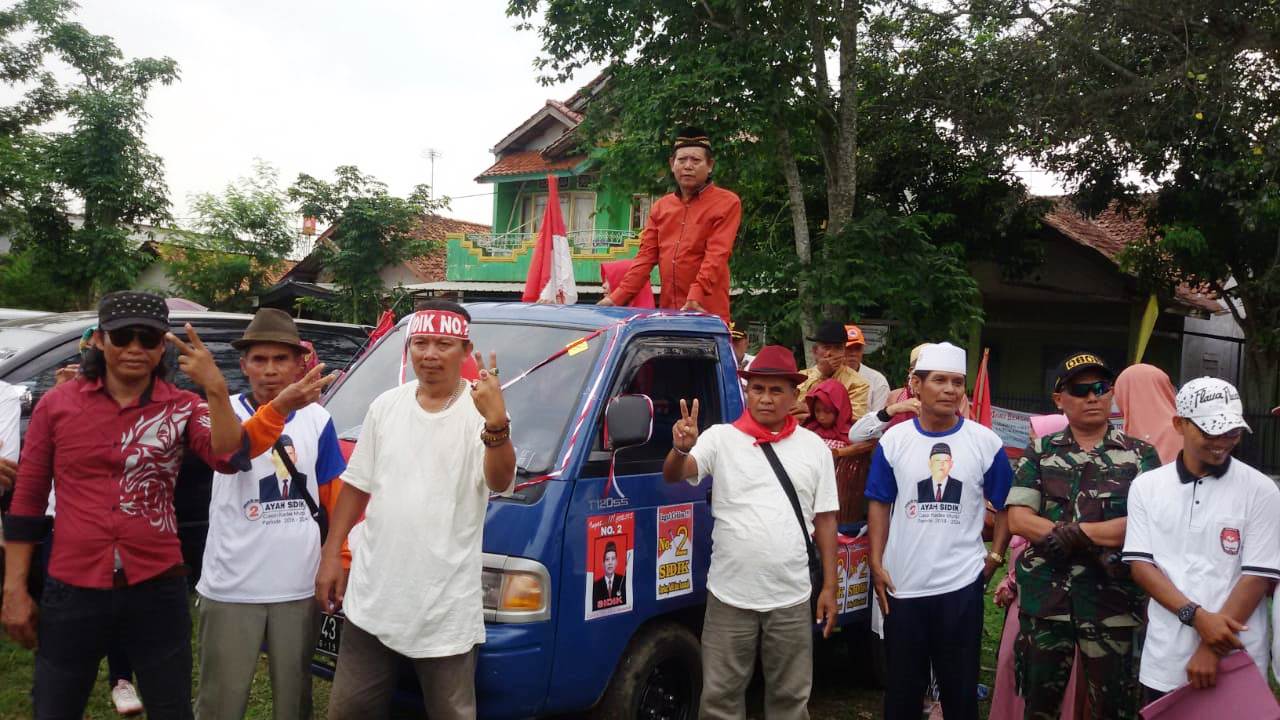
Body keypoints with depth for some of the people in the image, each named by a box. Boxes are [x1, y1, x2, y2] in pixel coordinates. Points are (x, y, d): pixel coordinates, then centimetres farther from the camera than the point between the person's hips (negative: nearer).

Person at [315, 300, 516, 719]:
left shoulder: (480, 413, -10)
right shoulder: (386, 406, 6)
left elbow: (500, 483, -26)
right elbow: (356, 485, 12)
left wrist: (496, 422, -43)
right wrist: (331, 555, 8)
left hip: (447, 607, -4)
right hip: (372, 598, 5)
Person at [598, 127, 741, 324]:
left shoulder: (727, 203, -1)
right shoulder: (661, 207, 15)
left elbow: (716, 256, -13)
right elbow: (646, 256, 12)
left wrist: (695, 296, -27)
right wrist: (617, 297, 2)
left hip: (708, 314, -4)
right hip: (667, 311, 5)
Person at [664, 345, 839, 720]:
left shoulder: (814, 447, 5)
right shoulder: (721, 438, -2)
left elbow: (825, 520, 7)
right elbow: (673, 475, -15)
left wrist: (829, 586, 3)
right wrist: (681, 449, -38)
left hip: (792, 599, 1)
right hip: (730, 597, -1)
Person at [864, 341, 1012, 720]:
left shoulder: (986, 442, -4)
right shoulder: (893, 440, -2)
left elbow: (1006, 506, 5)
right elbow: (879, 505, 2)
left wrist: (995, 557, -3)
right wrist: (876, 565, -4)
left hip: (963, 583, -1)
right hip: (902, 584, 1)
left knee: (960, 684, 12)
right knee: (902, 683, 15)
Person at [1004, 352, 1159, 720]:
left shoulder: (1140, 454, 4)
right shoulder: (1039, 452, 6)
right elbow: (1019, 519, -4)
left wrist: (1073, 532, -15)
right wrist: (1100, 542, -13)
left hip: (1113, 599, -1)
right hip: (1044, 595, 2)